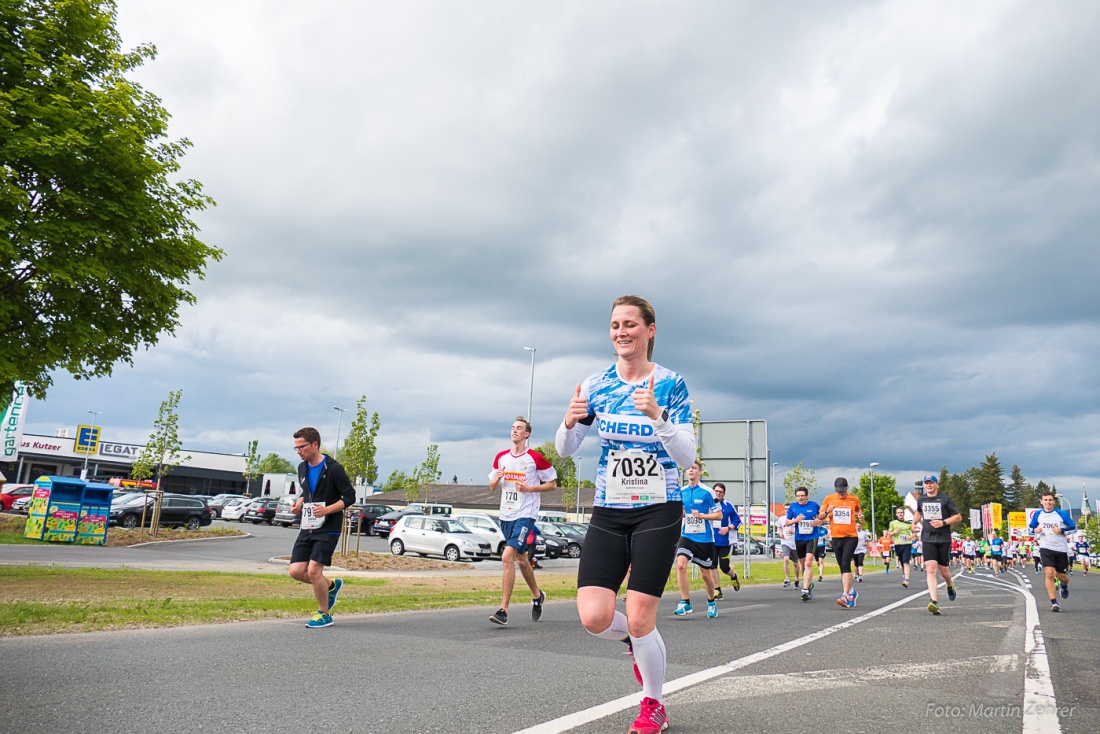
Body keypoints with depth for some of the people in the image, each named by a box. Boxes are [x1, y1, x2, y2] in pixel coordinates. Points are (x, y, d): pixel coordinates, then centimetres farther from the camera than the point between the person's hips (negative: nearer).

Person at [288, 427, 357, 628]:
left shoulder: (333, 468, -13)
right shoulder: (302, 468, 9)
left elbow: (350, 497, -11)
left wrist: (327, 510, -24)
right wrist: (299, 503, 4)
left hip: (328, 528, -7)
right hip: (307, 528, 7)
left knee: (313, 571, -13)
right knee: (296, 571, -2)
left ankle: (324, 614, 8)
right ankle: (331, 586, 25)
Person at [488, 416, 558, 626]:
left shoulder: (535, 458, -7)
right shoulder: (501, 457, 10)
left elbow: (552, 483, 0)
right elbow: (493, 487, 17)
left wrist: (529, 488, -13)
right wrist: (496, 480, -5)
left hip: (525, 515, -6)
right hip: (506, 515, 6)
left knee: (507, 556, -19)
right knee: (520, 558, 18)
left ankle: (503, 611, -15)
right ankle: (537, 595, 40)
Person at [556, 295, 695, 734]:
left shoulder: (671, 384, -6)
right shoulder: (596, 385, 1)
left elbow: (687, 458, -12)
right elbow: (564, 450, 4)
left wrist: (657, 417, -29)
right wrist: (570, 422, -19)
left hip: (658, 512, -3)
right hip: (608, 512, 3)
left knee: (639, 618, -6)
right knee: (594, 617, -10)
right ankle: (636, 642, 27)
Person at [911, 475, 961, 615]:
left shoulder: (945, 499, -2)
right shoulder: (921, 499, 10)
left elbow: (958, 516, 2)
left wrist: (943, 522, -12)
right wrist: (914, 522, 14)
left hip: (944, 539, -1)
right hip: (927, 539, 2)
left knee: (944, 571, 7)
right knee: (930, 569, -14)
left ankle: (950, 585, 45)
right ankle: (934, 602, -21)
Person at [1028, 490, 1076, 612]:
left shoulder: (1062, 514, -5)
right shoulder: (1037, 515, 2)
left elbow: (1074, 528, 0)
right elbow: (1031, 527, 15)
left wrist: (1062, 531, -17)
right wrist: (1035, 530, -8)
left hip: (1061, 549, 0)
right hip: (1046, 548, 0)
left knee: (1061, 576, 11)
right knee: (1049, 574, -15)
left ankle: (1065, 586, 49)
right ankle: (1054, 603, -9)